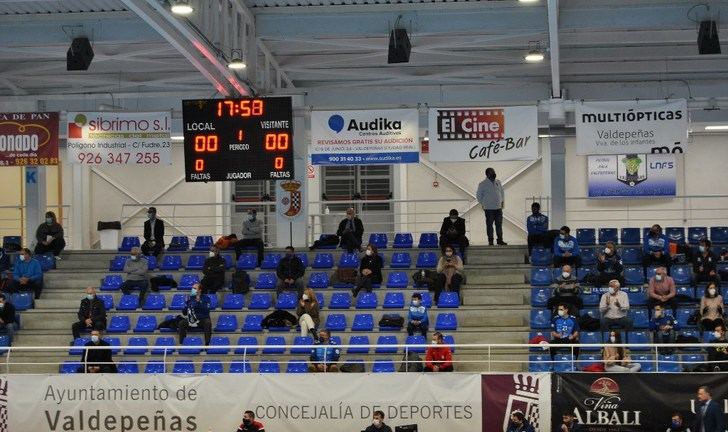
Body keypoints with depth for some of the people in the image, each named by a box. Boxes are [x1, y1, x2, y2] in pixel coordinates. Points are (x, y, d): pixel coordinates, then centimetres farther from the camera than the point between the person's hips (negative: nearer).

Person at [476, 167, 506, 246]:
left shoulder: (498, 182, 10)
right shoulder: (483, 184, -3)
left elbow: (502, 192, 21)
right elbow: (479, 195, 3)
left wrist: (503, 201, 14)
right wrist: (482, 204, 0)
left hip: (498, 207, 4)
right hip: (489, 209, -4)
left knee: (499, 224, 5)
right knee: (489, 225, -1)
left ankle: (500, 239, 11)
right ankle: (490, 241, 4)